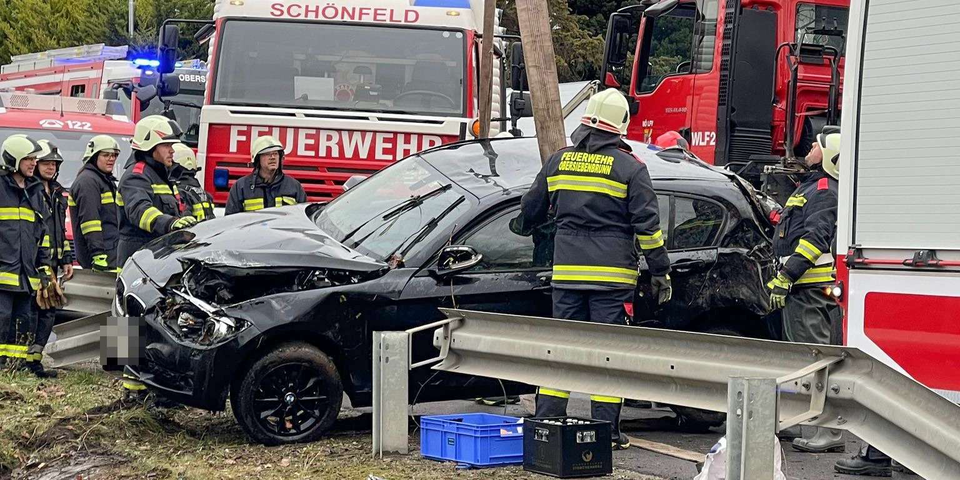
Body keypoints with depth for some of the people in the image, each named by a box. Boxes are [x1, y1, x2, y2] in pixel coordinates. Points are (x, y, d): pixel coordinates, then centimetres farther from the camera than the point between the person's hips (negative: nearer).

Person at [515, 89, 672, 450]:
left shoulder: (560, 160, 8)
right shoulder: (629, 167, -4)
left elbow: (531, 208, 20)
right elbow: (647, 224, -6)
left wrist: (521, 226, 42)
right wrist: (660, 271, 0)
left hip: (567, 270, 3)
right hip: (612, 273, -3)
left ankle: (545, 422, 10)